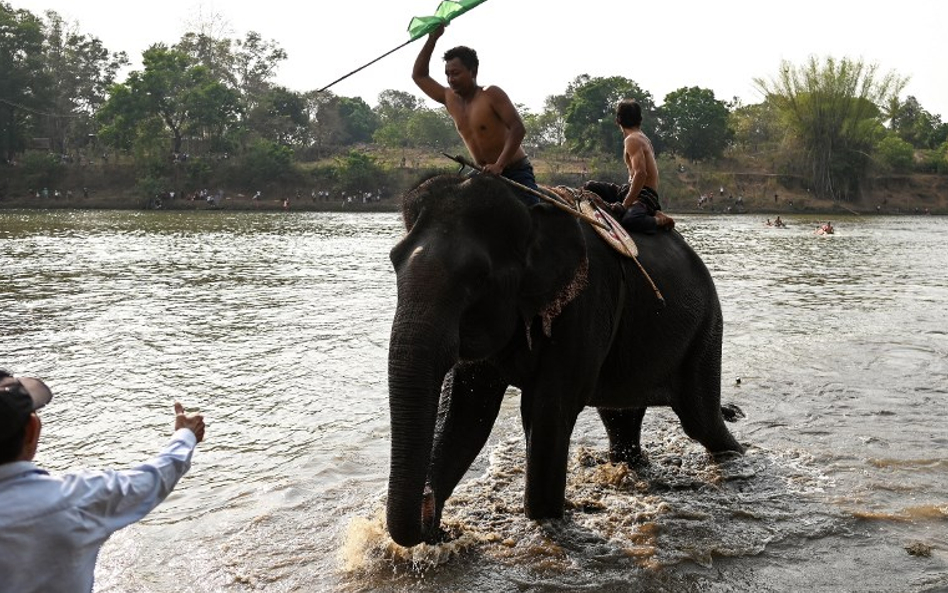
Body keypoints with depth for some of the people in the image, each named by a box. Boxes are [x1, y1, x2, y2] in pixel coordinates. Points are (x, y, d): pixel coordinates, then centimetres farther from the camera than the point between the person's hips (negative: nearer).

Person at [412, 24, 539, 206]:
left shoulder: (492, 95, -11)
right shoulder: (450, 99, 8)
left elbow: (518, 128, -20)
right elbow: (419, 75, 16)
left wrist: (499, 165, -30)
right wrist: (432, 39, 7)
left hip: (515, 172, -6)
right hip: (486, 176, 6)